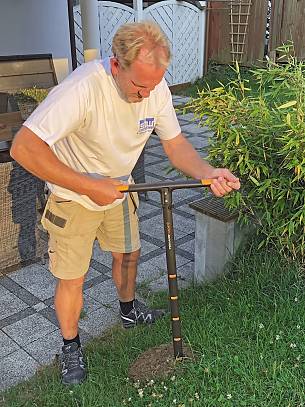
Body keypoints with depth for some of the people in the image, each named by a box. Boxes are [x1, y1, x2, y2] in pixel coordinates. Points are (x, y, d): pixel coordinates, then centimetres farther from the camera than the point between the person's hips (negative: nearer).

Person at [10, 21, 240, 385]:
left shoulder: (156, 86, -16)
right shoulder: (84, 88, -36)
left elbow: (175, 144, -9)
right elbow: (24, 148, -40)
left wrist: (208, 173, -29)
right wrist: (89, 186, -38)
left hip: (118, 189, 6)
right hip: (74, 197, -5)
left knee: (128, 252, 21)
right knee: (72, 278, 5)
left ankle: (128, 310, 51)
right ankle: (71, 347, 31)